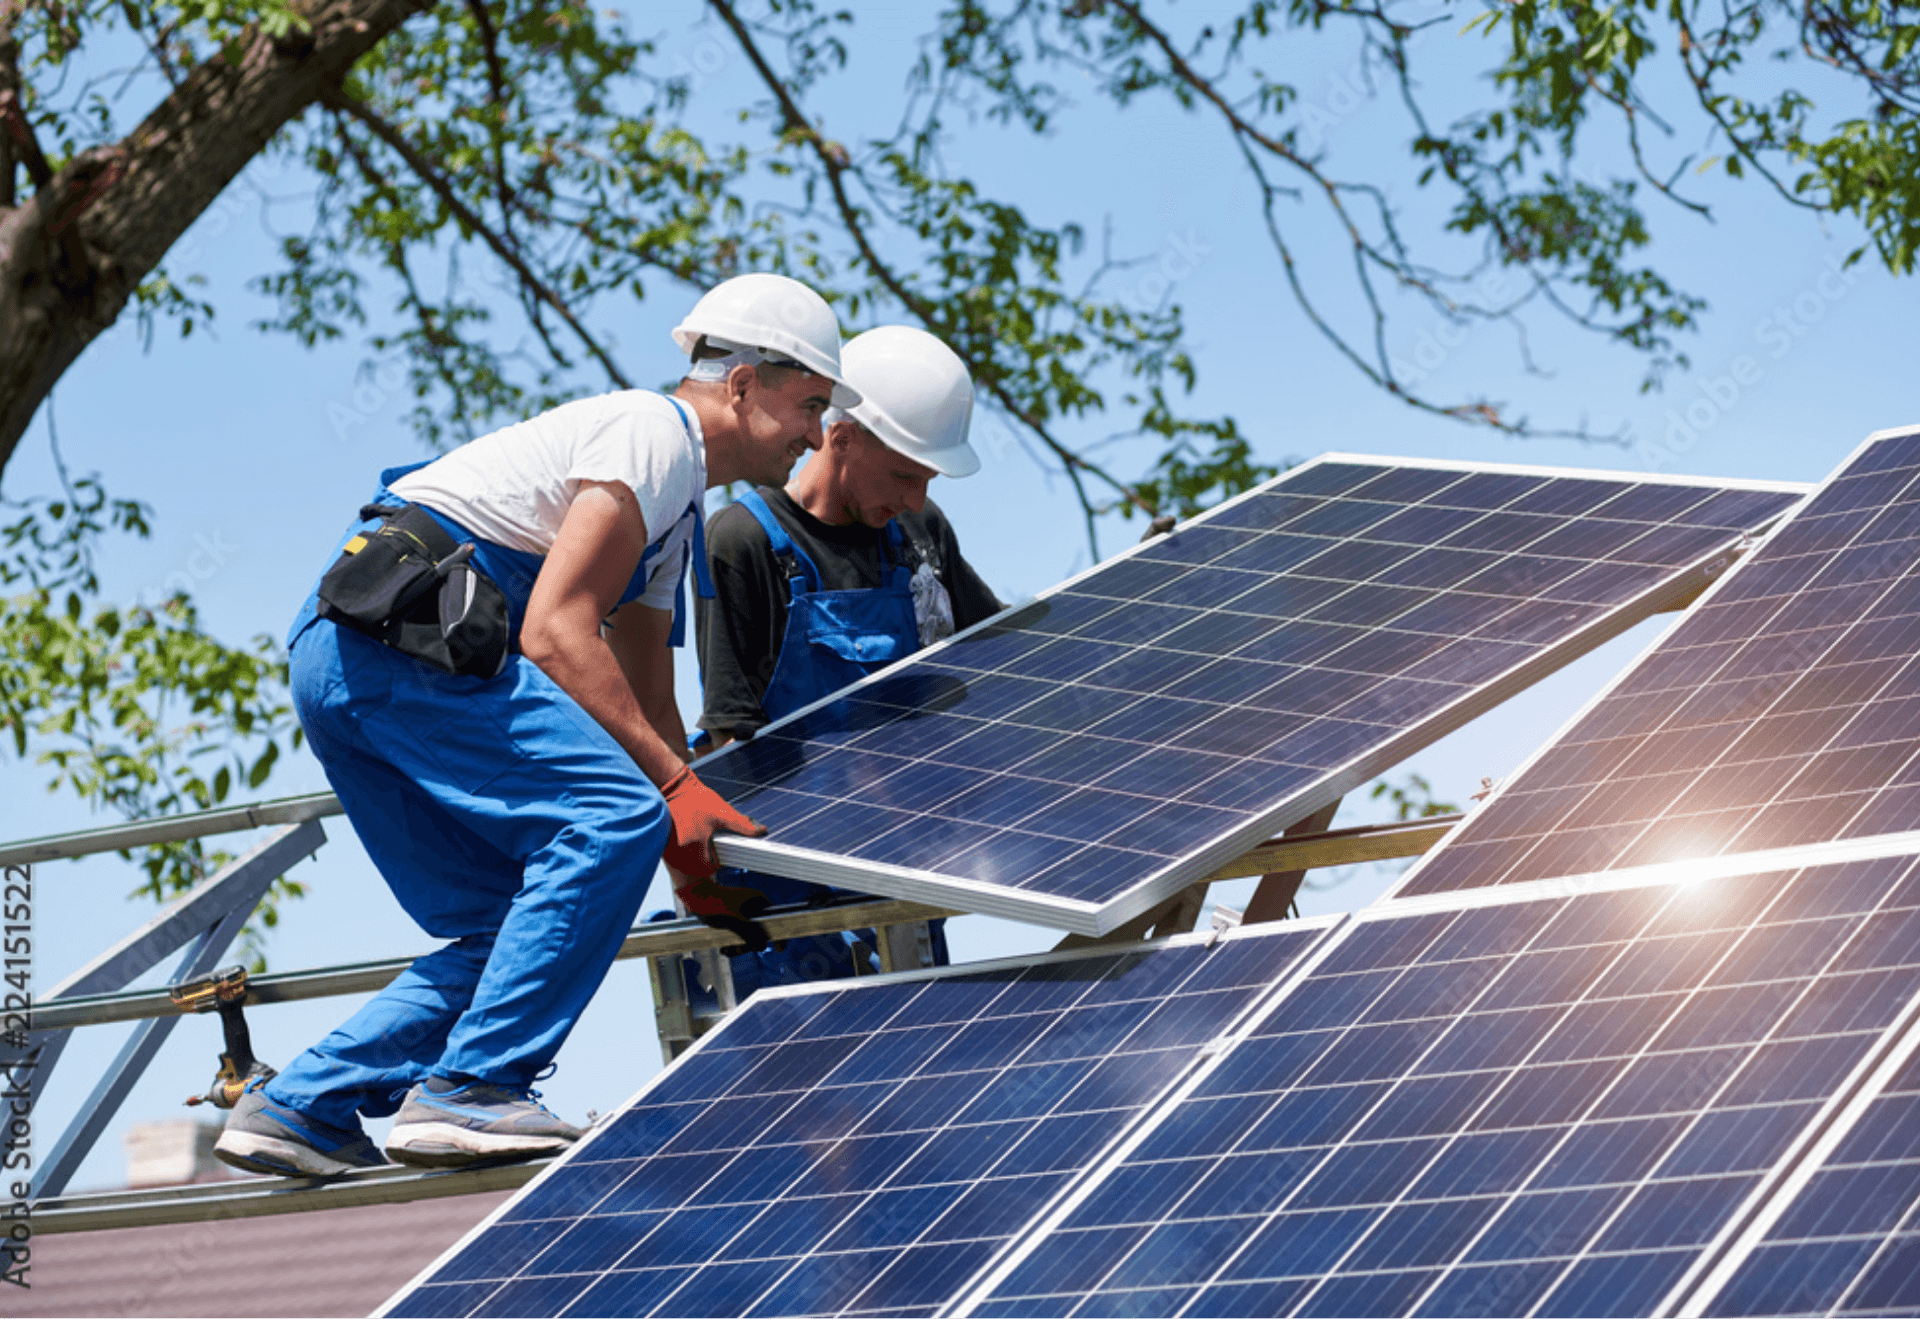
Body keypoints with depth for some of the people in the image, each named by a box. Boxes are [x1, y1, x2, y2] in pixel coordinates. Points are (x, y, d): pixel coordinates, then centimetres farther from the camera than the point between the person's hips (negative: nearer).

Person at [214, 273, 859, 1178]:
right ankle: (469, 1088, -20)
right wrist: (678, 785, -16)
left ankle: (296, 1107, 9)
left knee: (516, 925, 10)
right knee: (613, 815, -19)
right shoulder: (655, 434, -5)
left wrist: (695, 845, 21)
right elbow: (555, 635, -15)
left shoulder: (677, 511, 28)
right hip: (399, 636, -11)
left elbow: (644, 705, 31)